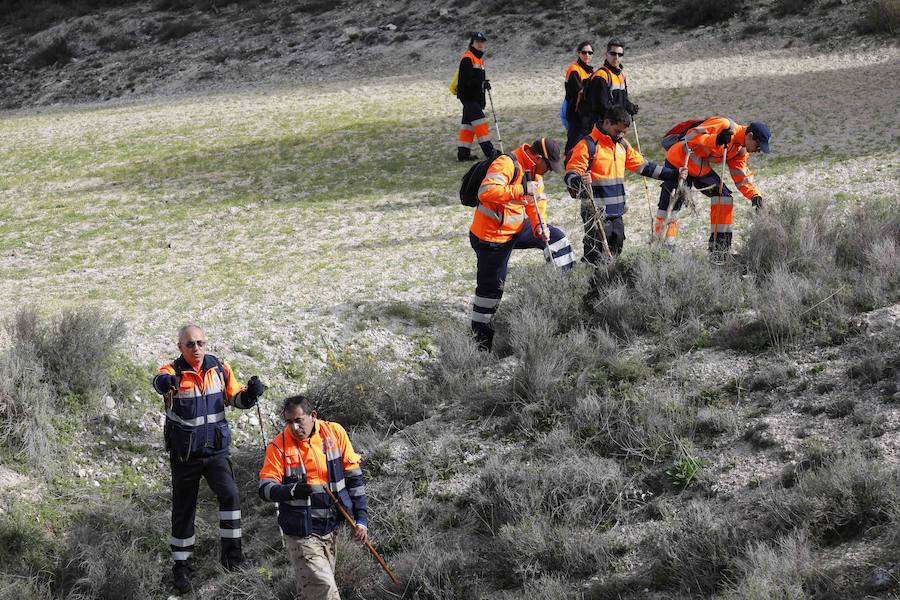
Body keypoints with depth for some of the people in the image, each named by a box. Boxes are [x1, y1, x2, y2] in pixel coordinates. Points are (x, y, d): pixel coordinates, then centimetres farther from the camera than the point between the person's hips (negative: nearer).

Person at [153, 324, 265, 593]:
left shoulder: (220, 369, -1)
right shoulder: (173, 371, -13)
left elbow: (236, 398, 6)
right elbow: (161, 380, -37)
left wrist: (250, 393, -18)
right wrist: (165, 382, -63)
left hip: (215, 450, 2)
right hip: (184, 454, -2)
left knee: (230, 494, -19)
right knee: (183, 510, 7)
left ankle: (230, 550, -7)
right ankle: (181, 565, 21)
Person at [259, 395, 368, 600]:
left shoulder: (335, 433, -1)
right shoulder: (279, 445, -9)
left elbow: (353, 477, 6)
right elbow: (265, 489, -15)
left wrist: (361, 519, 3)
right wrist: (292, 490, -35)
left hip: (329, 528, 4)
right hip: (301, 532, -4)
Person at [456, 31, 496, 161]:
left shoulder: (480, 58, 18)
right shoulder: (467, 58, -13)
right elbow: (467, 80, -22)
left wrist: (482, 100, 21)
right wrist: (482, 84, -30)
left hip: (475, 97, 10)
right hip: (467, 95, -10)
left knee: (468, 124, 10)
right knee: (480, 121, -14)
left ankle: (463, 153, 12)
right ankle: (489, 152, -18)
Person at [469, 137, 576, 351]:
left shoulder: (534, 170, 4)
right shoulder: (506, 164, -27)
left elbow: (537, 200, 9)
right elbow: (486, 191, -39)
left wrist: (540, 225, -10)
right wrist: (521, 190, -39)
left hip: (518, 227, 9)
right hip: (493, 236, -9)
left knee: (554, 237, 14)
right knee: (492, 286, 0)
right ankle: (481, 336, 12)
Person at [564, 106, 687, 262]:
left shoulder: (622, 145, 14)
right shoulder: (588, 145, -10)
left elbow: (642, 166, 20)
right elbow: (571, 174, -15)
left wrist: (674, 174, 16)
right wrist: (580, 182, -39)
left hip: (617, 212, 8)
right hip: (595, 212, -8)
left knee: (615, 252, 13)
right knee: (596, 258, -11)